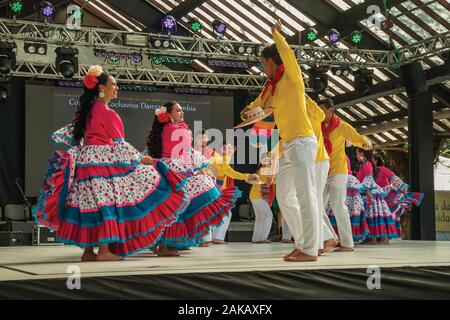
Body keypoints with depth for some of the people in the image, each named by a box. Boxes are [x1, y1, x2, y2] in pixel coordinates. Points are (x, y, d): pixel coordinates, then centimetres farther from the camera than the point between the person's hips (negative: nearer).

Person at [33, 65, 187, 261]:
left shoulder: (87, 110, 14)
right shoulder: (107, 113, -11)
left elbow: (73, 130, 19)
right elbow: (119, 144, -12)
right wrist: (140, 159, -6)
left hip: (86, 160, 8)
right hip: (105, 161, -8)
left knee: (90, 204, 8)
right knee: (107, 203, -6)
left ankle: (88, 251, 10)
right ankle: (104, 251, -7)